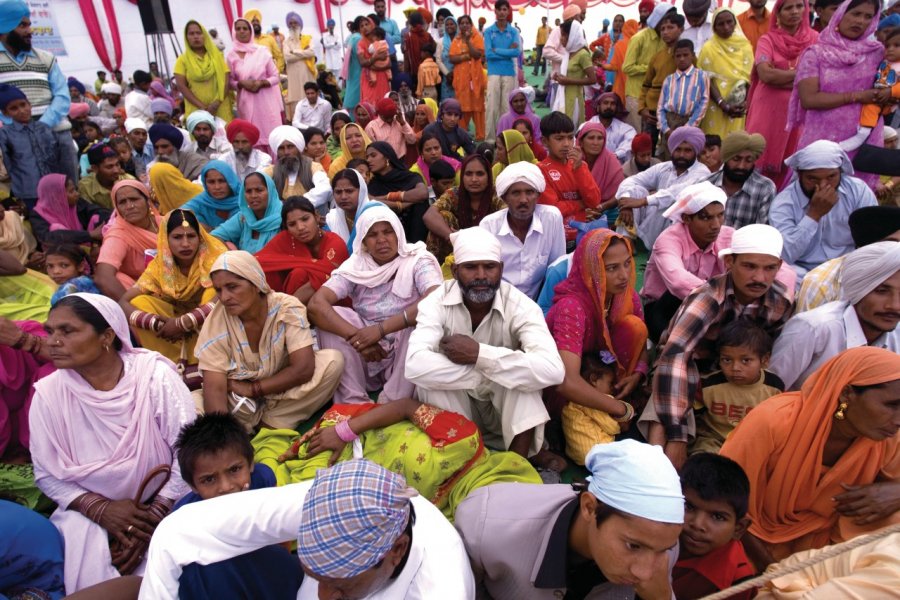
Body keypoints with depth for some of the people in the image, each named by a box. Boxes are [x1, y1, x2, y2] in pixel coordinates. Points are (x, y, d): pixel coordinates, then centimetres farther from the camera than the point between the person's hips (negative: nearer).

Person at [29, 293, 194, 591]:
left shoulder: (155, 375, -17)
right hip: (87, 508, 2)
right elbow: (46, 474, 0)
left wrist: (152, 519, -15)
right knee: (84, 546, -24)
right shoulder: (49, 393, -9)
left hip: (160, 505, -2)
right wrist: (100, 509, -14)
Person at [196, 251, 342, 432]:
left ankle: (270, 424, -13)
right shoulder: (215, 322, -18)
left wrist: (251, 388, -21)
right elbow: (214, 389, -24)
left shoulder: (287, 308, -20)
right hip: (238, 400, -1)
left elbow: (304, 368, -27)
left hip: (283, 393, 1)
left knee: (333, 360, -24)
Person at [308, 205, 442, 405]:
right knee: (331, 314, -18)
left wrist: (381, 328, -34)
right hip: (365, 359, 2)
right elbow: (316, 304, -17)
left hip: (406, 359, -2)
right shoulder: (355, 266, -3)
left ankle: (393, 403, -21)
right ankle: (353, 402, -16)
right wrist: (356, 337, -31)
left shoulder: (418, 261, -9)